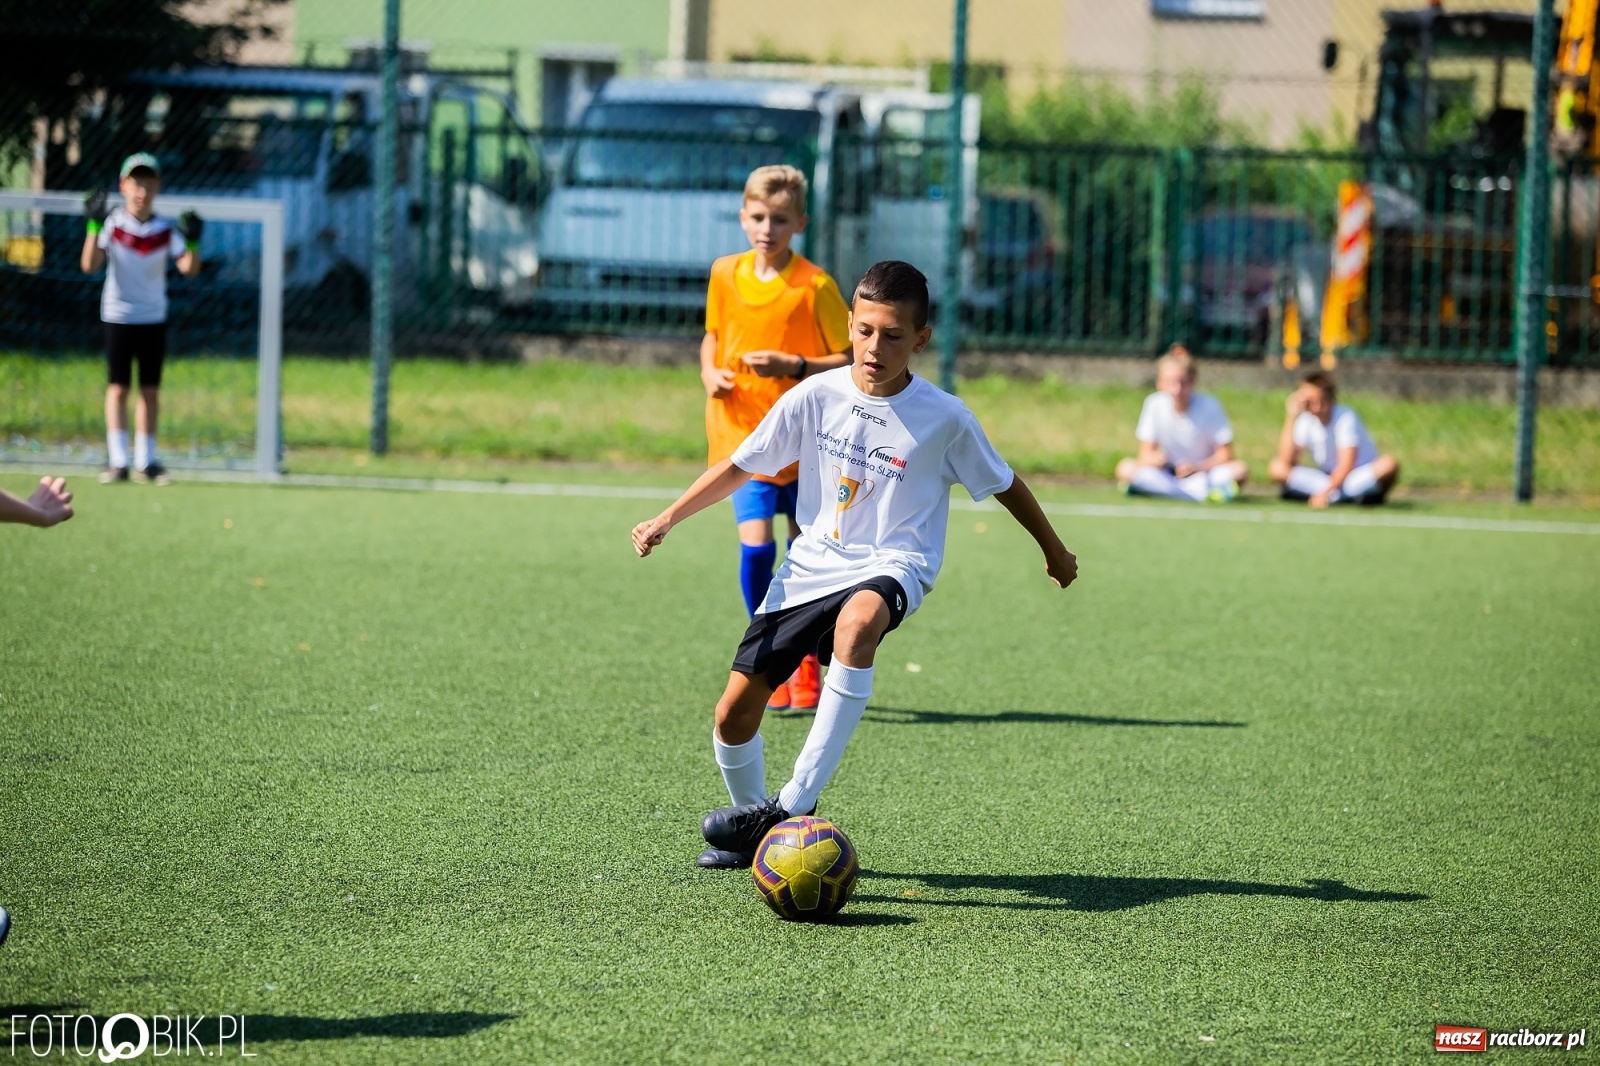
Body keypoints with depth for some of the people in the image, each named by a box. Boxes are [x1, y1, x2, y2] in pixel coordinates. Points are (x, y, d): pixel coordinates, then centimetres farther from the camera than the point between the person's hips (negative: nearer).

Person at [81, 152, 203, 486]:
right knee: (117, 388, -3)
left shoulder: (165, 229, -2)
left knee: (150, 390, 5)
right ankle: (117, 460, -2)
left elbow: (188, 269, -10)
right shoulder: (112, 223, -7)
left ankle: (146, 461, 12)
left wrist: (193, 243, -28)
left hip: (153, 319, 2)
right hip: (118, 317, -2)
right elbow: (89, 265, -17)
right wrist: (94, 226, -27)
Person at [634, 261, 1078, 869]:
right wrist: (668, 518, 1)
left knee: (858, 621, -41)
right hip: (813, 563, 4)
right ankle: (755, 829, 27)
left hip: (893, 566, -4)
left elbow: (1003, 485, 9)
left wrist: (1055, 552, 19)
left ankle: (796, 804, -40)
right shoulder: (815, 397, -3)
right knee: (734, 712, -4)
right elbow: (741, 465, 8)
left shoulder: (944, 419, -7)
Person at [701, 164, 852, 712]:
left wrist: (794, 366, -22)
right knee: (755, 545, -13)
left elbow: (850, 359, -8)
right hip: (742, 436, 2)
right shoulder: (725, 275, 2)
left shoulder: (815, 286, -11)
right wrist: (710, 372, -2)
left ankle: (808, 666, 24)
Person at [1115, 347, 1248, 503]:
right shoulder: (1154, 404, -8)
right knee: (1125, 468, -25)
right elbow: (1145, 454, -5)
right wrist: (1154, 459, -29)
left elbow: (1225, 455, -8)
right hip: (1169, 472, 2)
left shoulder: (1208, 406, -11)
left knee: (1240, 469, -30)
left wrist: (1197, 466, -23)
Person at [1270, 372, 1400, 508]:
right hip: (1331, 480, 5)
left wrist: (1326, 491, -37)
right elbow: (1287, 459, -16)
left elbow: (1346, 465, -23)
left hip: (1360, 477, -4)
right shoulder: (1305, 421, -5)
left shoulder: (1346, 417, -17)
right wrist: (1291, 417, -19)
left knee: (1388, 464, -34)